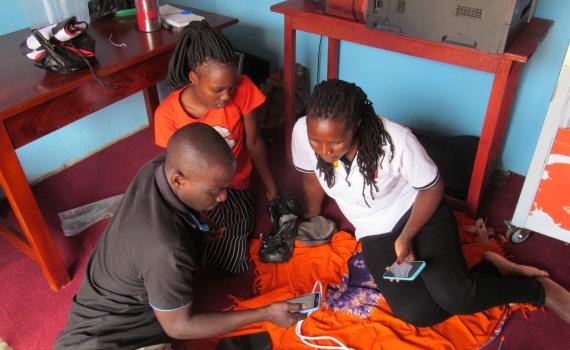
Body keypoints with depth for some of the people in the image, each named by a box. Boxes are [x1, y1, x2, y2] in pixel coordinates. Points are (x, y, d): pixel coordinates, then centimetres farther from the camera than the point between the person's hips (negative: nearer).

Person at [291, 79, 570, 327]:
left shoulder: (396, 139, -28)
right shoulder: (302, 132, -20)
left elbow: (432, 188, -11)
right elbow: (312, 180, 2)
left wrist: (405, 238, -21)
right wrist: (312, 221, 17)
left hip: (418, 213, -3)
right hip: (374, 235, 3)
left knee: (453, 296, -27)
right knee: (416, 313, -19)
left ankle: (537, 288, 5)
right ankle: (488, 270, 7)